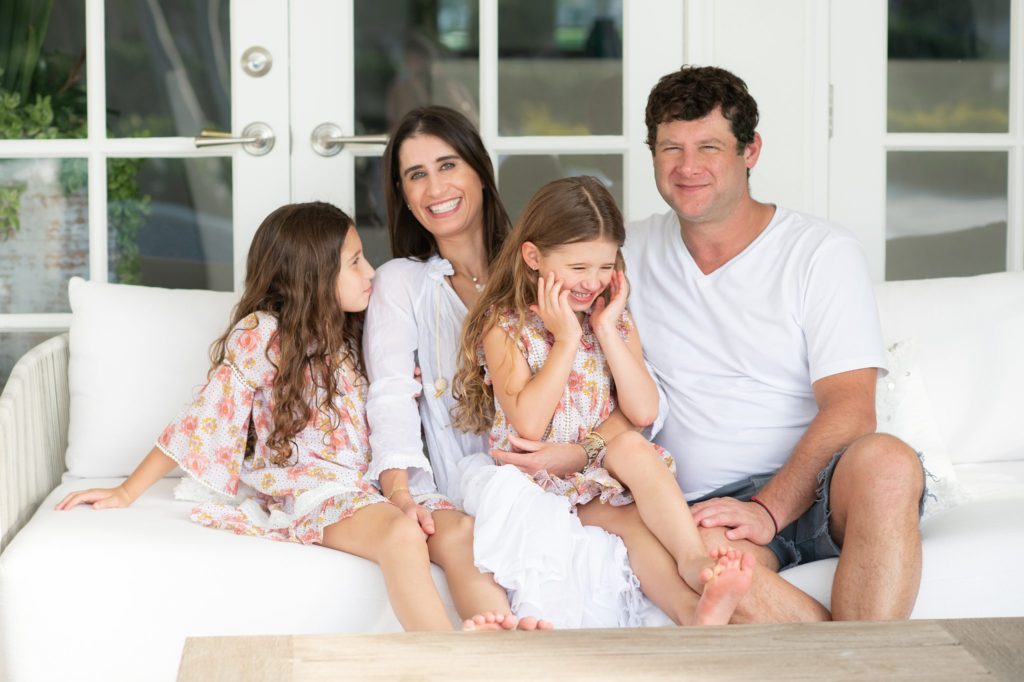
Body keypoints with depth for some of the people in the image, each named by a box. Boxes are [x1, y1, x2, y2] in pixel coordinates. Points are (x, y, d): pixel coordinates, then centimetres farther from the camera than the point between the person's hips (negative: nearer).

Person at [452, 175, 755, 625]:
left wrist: (607, 330, -8)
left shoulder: (617, 324, 9)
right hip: (537, 481, -1)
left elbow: (644, 413, -5)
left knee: (632, 447, -30)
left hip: (605, 471, 1)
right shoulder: (505, 326, -3)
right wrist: (565, 340, -13)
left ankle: (696, 561, -44)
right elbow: (528, 425, -16)